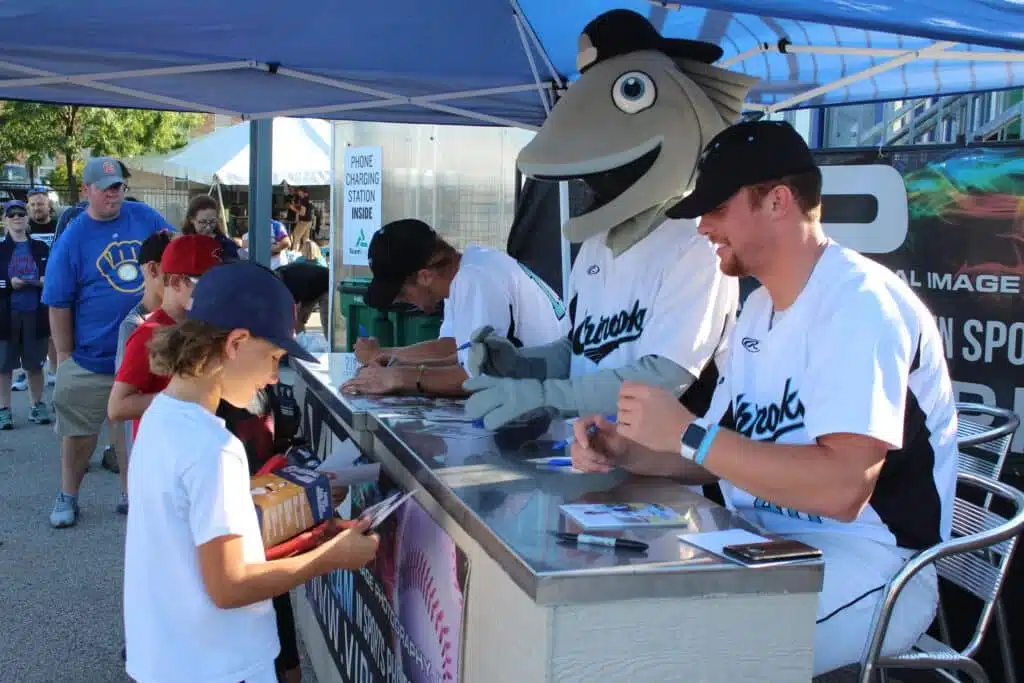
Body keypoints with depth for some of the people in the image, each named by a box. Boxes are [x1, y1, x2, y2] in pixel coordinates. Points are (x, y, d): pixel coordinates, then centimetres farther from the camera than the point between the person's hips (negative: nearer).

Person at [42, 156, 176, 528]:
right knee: (79, 433, 10)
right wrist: (65, 358, -5)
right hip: (91, 360, -2)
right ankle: (67, 497, 28)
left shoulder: (144, 217, 0)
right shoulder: (71, 239, -7)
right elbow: (59, 306, -5)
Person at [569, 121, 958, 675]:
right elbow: (721, 453, 17)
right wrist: (627, 452, -2)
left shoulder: (860, 302, -18)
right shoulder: (759, 308, 12)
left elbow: (842, 487, -28)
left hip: (869, 567, -8)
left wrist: (685, 434, -22)